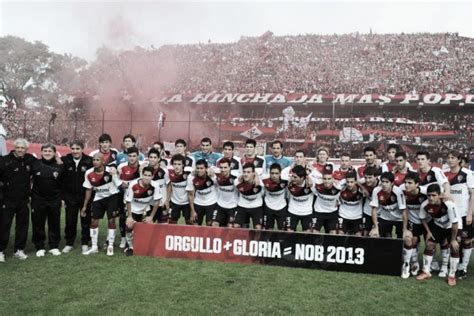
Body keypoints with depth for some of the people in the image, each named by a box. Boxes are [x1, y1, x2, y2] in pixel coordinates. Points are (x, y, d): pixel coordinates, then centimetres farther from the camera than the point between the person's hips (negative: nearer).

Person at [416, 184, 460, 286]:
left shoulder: (449, 204, -40)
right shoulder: (425, 205, -28)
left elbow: (454, 223, -29)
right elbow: (423, 218, -5)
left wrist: (453, 239, -21)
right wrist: (428, 232, -6)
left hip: (451, 227, -3)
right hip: (437, 226, 3)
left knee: (455, 248, -8)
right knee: (429, 245, -2)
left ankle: (452, 275, 10)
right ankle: (426, 272, 13)